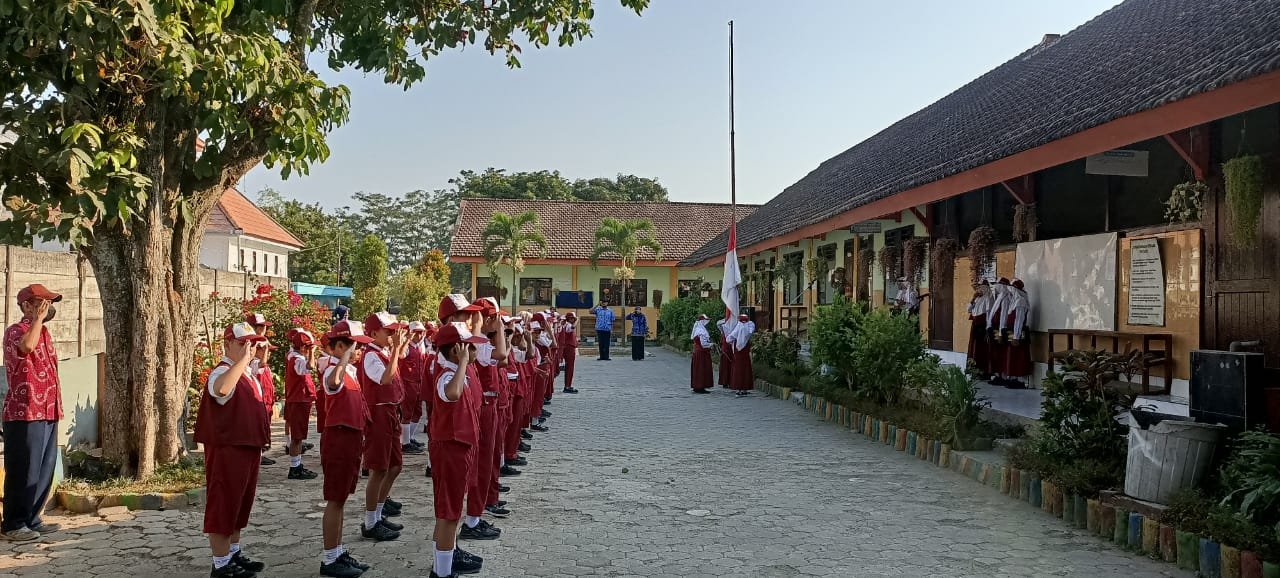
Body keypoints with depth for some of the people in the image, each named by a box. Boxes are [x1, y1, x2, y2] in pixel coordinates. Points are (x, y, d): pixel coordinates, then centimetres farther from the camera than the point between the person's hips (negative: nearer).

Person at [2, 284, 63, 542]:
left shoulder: (43, 333, 18)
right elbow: (27, 346, -33)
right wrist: (38, 317, -21)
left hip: (47, 414, 9)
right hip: (24, 415, -8)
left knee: (44, 470, 12)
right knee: (23, 471, -3)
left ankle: (32, 520, 21)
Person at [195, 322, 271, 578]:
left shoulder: (248, 373, 13)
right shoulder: (222, 372, -17)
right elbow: (221, 389, -44)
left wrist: (257, 445, 23)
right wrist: (244, 359, -38)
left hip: (249, 448, 10)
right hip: (227, 450, -10)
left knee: (241, 504, 18)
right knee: (223, 505, -1)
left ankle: (234, 553, 31)